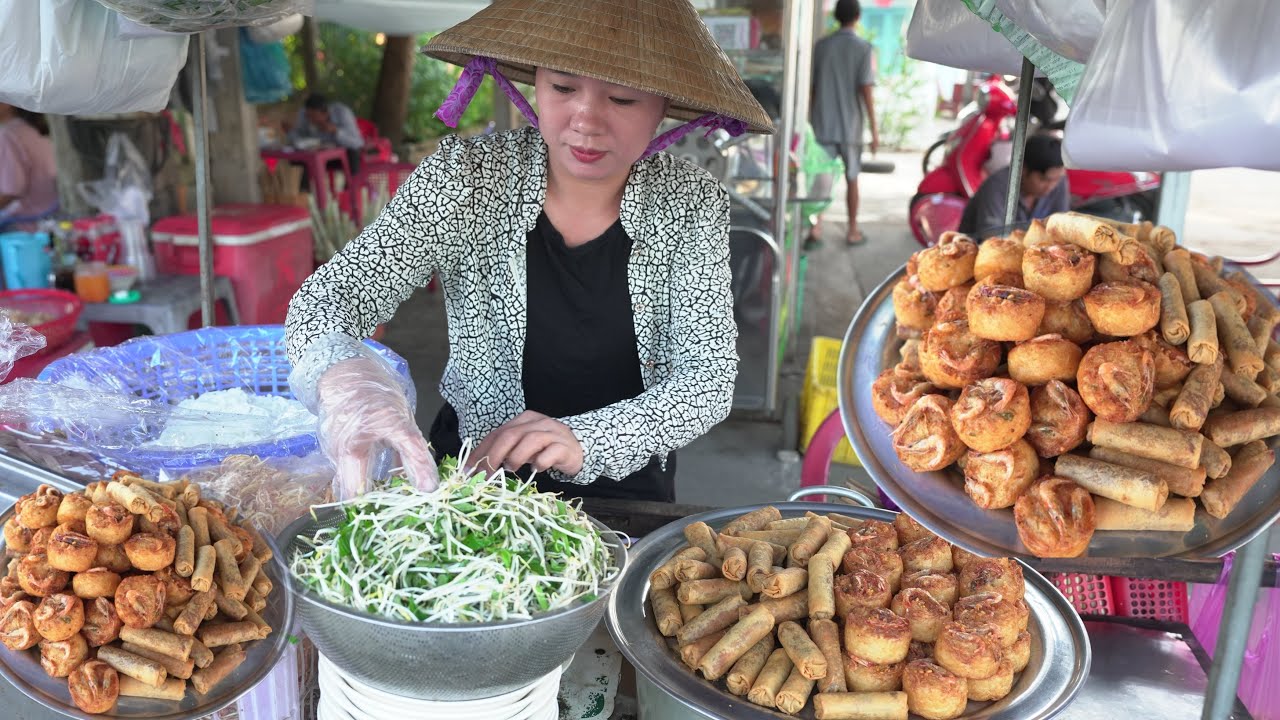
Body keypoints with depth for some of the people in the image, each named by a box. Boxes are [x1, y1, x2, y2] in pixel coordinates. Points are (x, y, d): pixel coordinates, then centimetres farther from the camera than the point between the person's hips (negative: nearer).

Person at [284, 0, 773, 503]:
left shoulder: (691, 204, -9)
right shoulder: (465, 178, -11)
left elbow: (709, 379, -14)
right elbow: (325, 295, -15)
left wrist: (586, 440, -34)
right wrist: (340, 374, -39)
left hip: (627, 492, 3)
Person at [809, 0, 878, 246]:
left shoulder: (821, 46, 3)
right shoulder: (863, 49, -7)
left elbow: (811, 87, 6)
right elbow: (866, 92, -11)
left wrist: (810, 121, 17)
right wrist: (874, 130, -7)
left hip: (822, 125, 2)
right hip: (850, 126, -2)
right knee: (852, 179, 11)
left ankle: (814, 228, -4)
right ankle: (852, 231, 19)